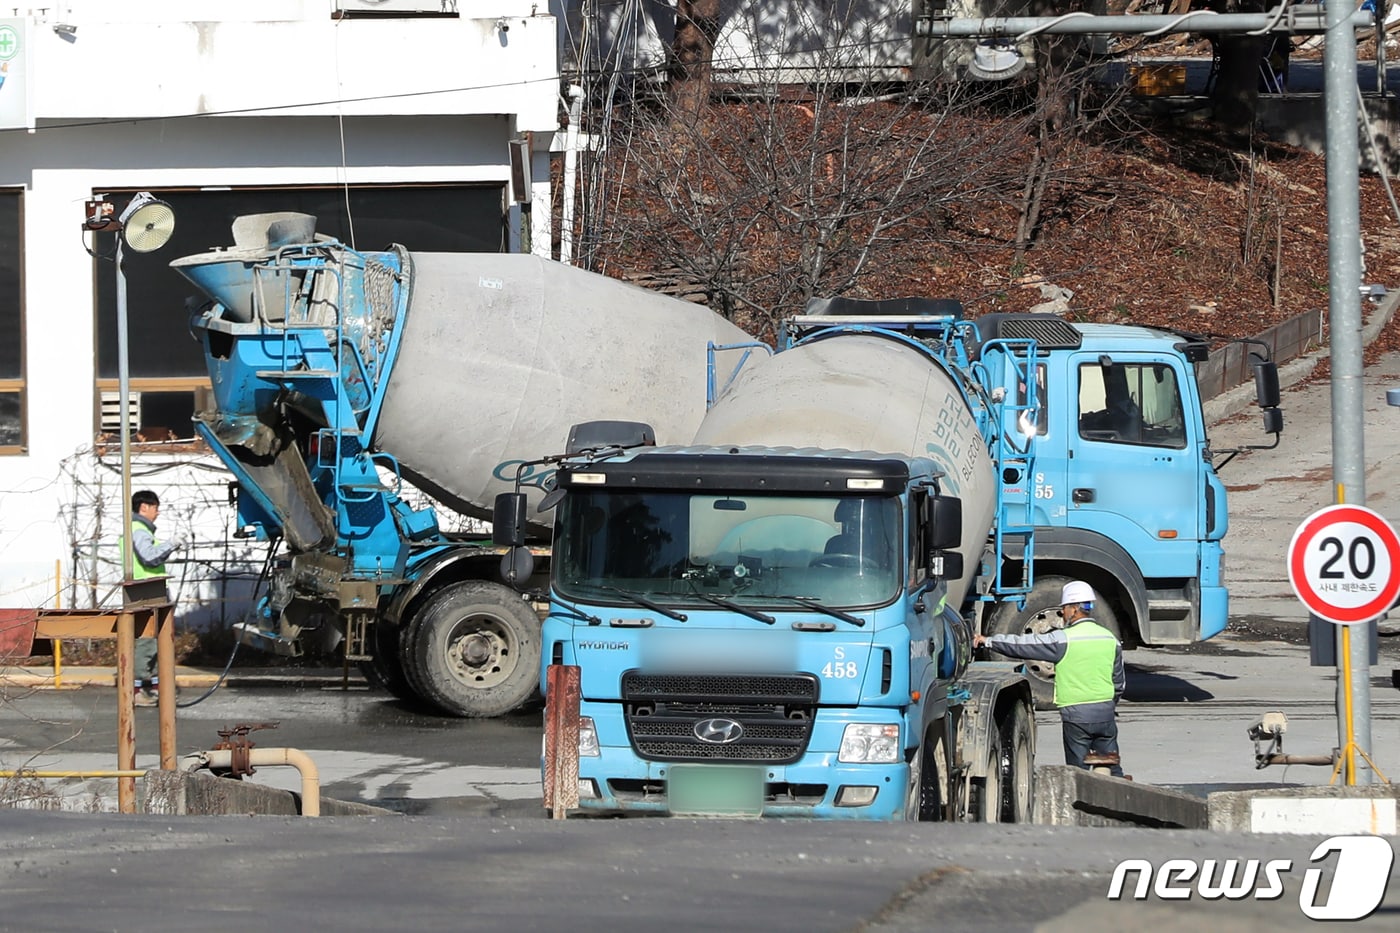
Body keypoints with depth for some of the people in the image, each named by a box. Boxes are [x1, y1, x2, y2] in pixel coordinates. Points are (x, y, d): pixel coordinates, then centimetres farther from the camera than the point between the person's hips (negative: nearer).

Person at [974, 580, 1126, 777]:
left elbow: (1025, 645, -6)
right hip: (1106, 711, 5)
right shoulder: (1110, 639, 7)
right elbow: (1119, 683, 14)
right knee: (1112, 770, 8)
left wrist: (988, 641, 3)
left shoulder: (1064, 639, -11)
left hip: (1076, 715, -5)